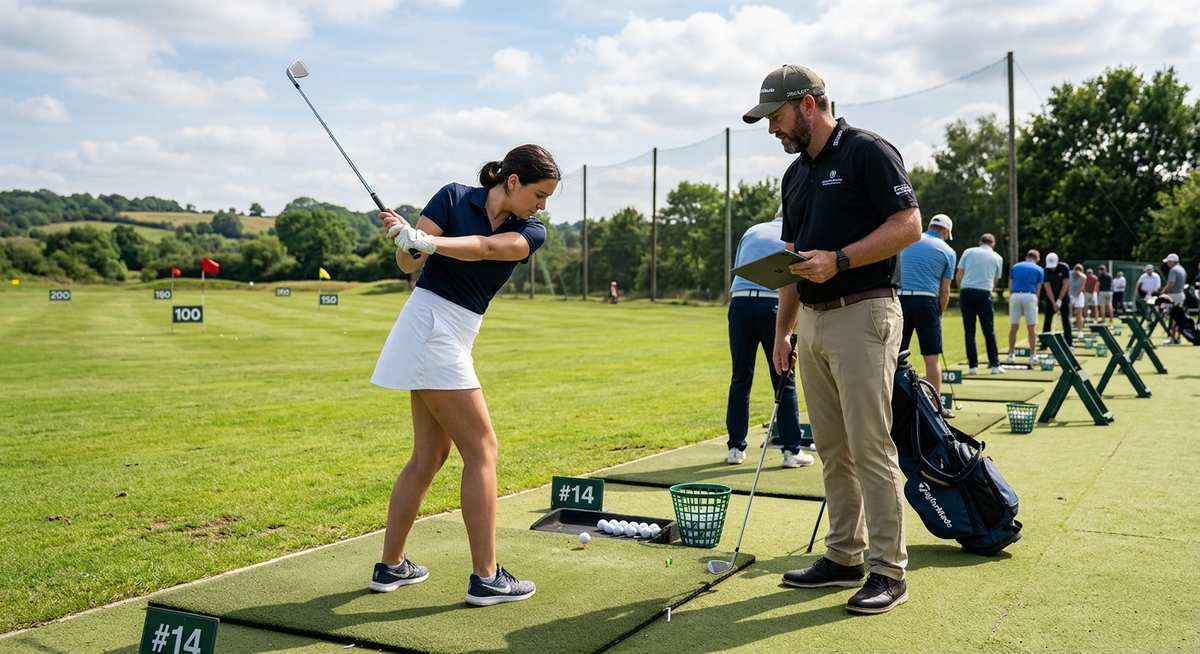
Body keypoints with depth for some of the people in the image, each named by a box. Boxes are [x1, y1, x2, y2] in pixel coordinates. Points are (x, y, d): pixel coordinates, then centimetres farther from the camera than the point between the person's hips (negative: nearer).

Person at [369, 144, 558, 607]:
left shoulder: (531, 232, 5)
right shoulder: (454, 198, -5)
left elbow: (487, 247, -17)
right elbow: (409, 264, -9)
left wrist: (428, 241, -32)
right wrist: (404, 242, -31)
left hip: (456, 335, 7)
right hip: (430, 323, -7)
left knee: (429, 456, 11)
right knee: (481, 450, -7)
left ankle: (391, 566, 22)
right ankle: (486, 578, -2)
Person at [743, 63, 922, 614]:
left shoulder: (869, 152, -6)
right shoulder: (795, 174, 18)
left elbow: (908, 225, -13)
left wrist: (838, 260, -22)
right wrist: (781, 331, 16)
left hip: (861, 315, -8)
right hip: (811, 321, 8)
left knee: (870, 447, -7)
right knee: (831, 449, 11)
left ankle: (889, 570, 2)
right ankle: (844, 558, 20)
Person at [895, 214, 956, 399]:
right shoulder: (948, 251, 6)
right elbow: (944, 290, 4)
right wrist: (939, 314, 14)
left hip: (900, 299, 2)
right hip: (926, 301, -2)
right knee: (932, 358, 3)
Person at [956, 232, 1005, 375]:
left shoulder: (969, 251, 9)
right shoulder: (997, 258, 11)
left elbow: (958, 275, 6)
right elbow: (995, 281, 17)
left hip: (966, 292, 1)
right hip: (984, 294, -1)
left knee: (969, 331, 3)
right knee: (989, 331, 6)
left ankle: (973, 366, 2)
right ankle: (994, 365, 6)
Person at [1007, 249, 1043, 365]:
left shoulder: (1015, 267, 17)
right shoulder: (1039, 269, 11)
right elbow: (1038, 289, 10)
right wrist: (1035, 302, 17)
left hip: (1015, 296, 2)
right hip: (1030, 296, -2)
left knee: (1013, 327, 6)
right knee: (1032, 328, 4)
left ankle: (1011, 355, 9)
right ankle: (1033, 356, 7)